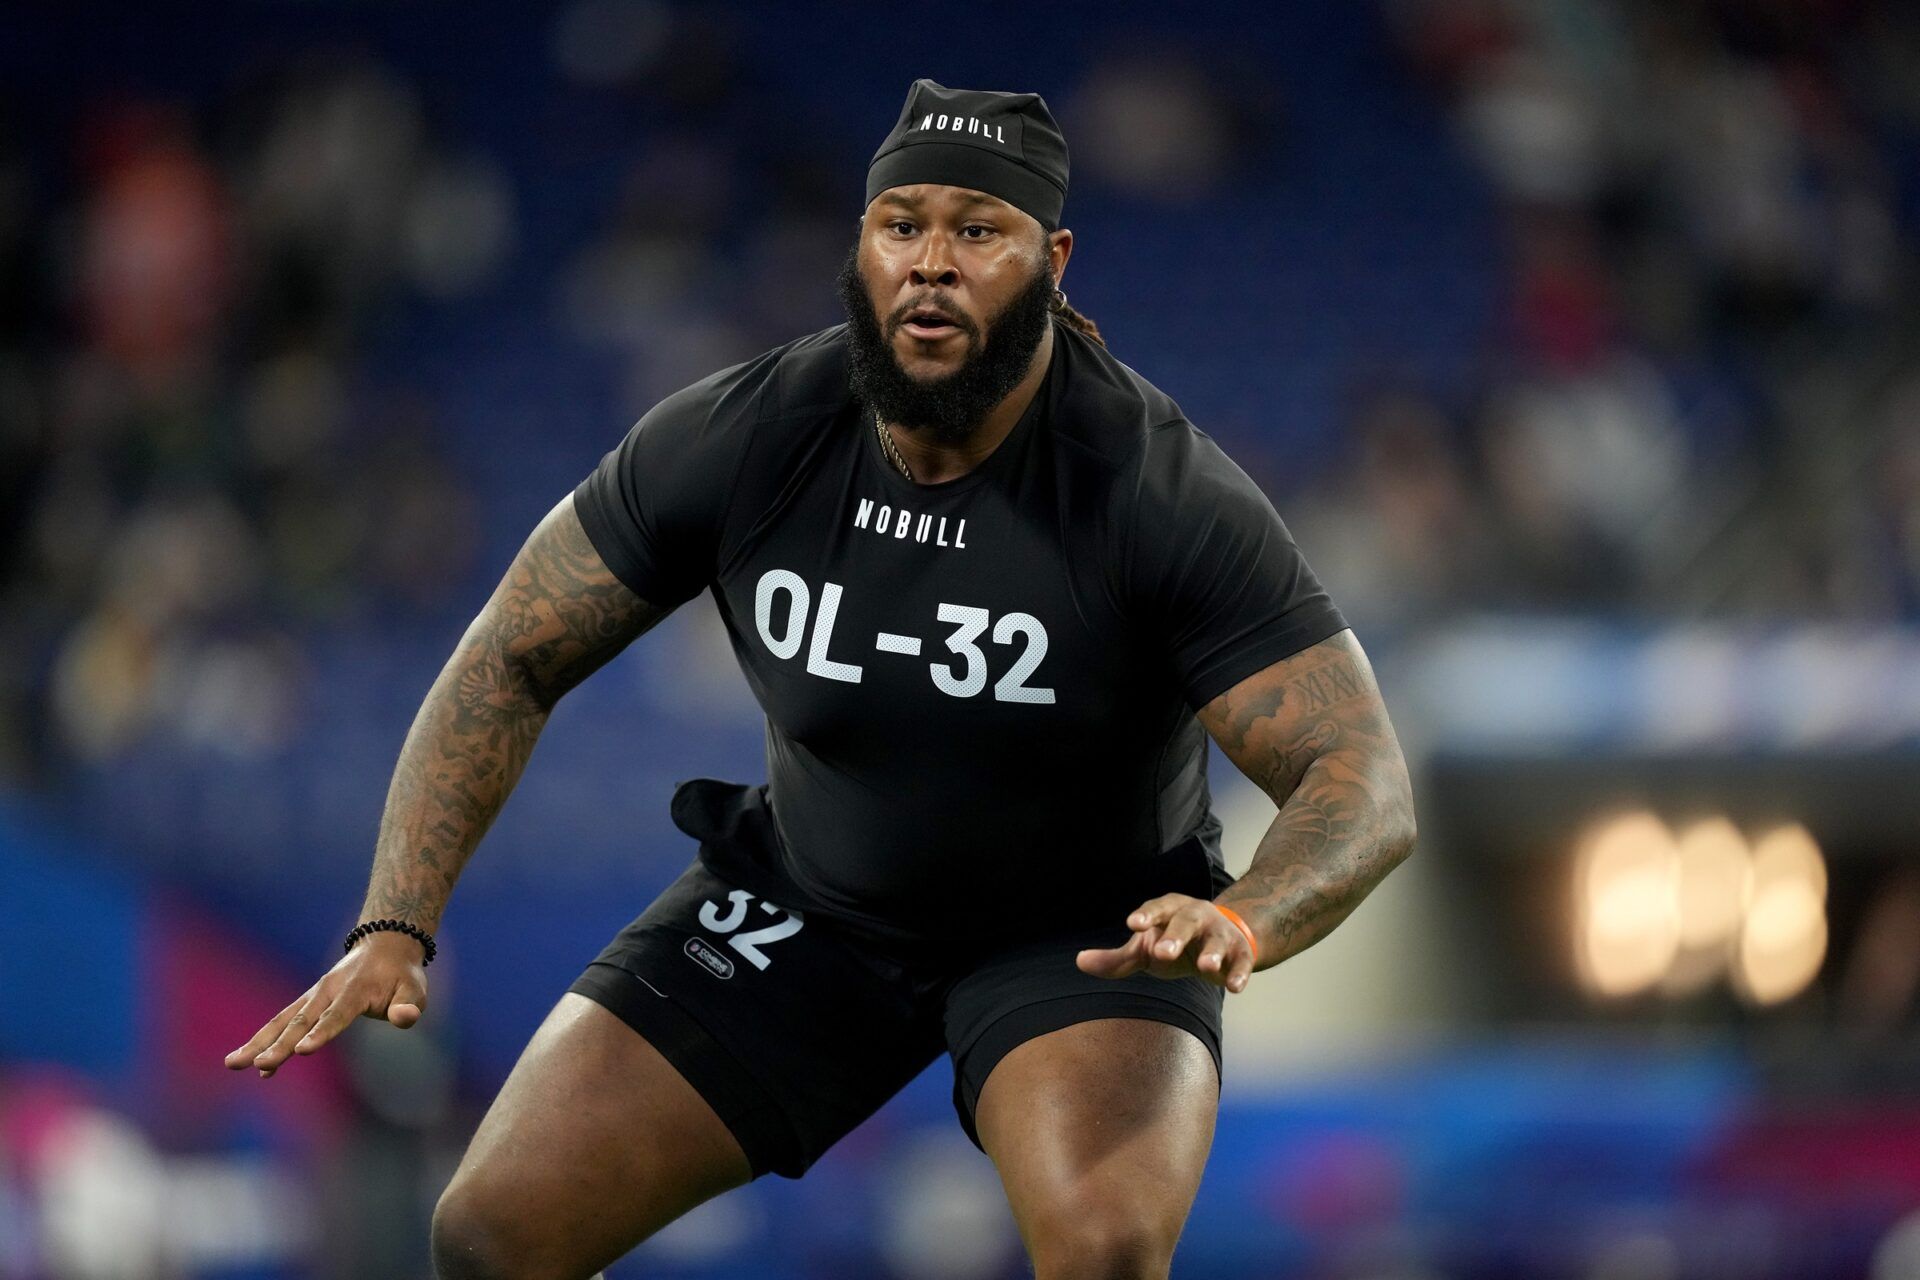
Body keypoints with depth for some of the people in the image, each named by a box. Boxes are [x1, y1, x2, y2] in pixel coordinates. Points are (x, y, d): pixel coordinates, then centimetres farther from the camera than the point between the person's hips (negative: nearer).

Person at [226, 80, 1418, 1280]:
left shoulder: (1162, 489, -25)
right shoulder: (739, 440, -17)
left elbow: (1364, 781, -27)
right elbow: (511, 664, -6)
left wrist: (1240, 922, -48)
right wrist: (396, 928, -17)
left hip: (1087, 939, -3)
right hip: (806, 905, 3)